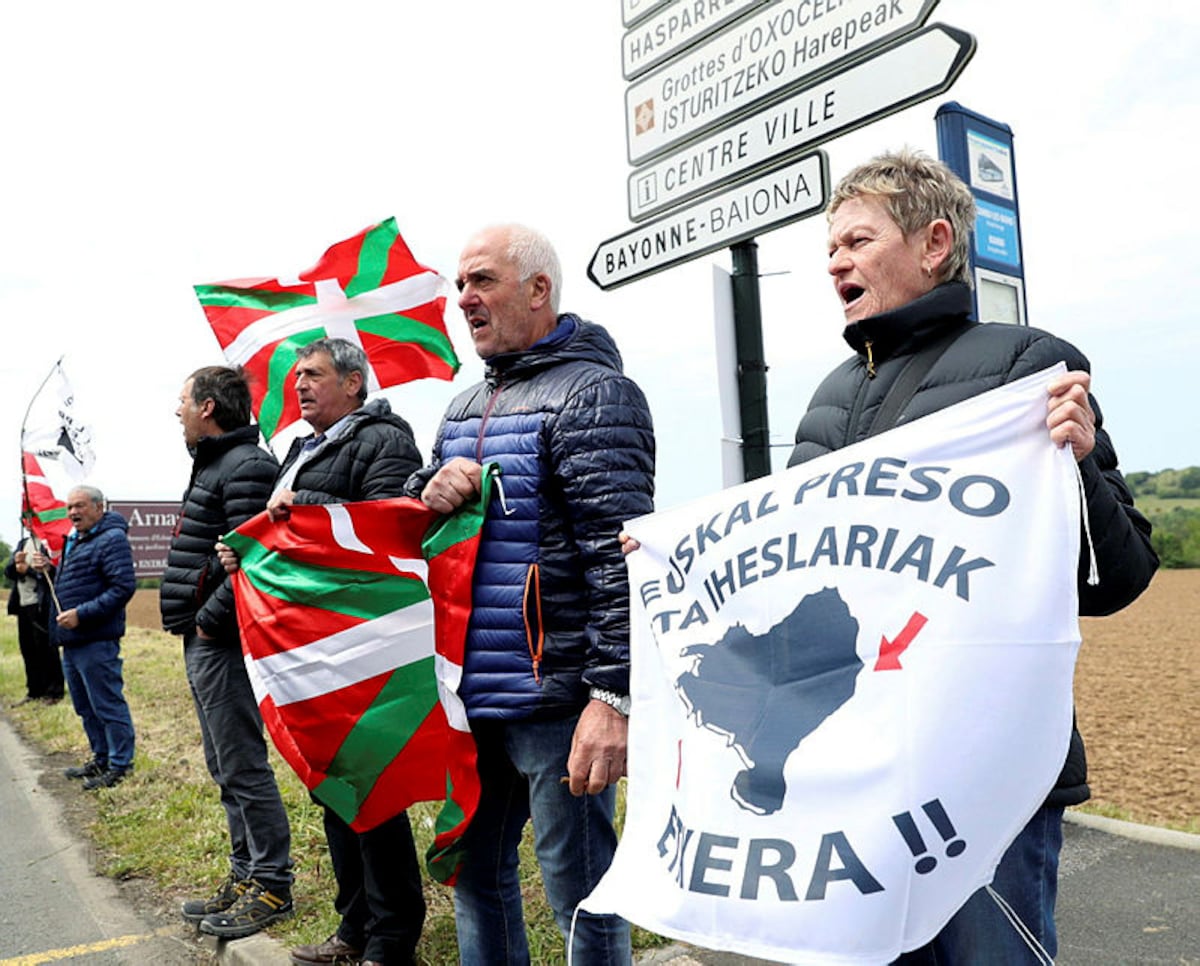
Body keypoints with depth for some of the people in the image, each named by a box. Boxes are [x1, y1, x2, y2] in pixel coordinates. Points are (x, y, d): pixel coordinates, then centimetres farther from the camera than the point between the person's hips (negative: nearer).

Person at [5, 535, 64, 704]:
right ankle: (35, 691, 19)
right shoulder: (23, 543, 16)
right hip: (23, 604, 7)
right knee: (28, 649, 10)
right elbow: (8, 572, 12)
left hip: (41, 606, -7)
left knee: (45, 648, -3)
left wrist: (28, 569, -14)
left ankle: (54, 692, 5)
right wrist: (16, 562, -7)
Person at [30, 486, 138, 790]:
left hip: (96, 641, -10)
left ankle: (120, 765, 5)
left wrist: (82, 614, -23)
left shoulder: (112, 539, -12)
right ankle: (101, 759, 29)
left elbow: (123, 587, -21)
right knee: (86, 708, 18)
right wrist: (48, 571, 7)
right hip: (71, 640, 10)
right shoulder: (74, 541, 19)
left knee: (108, 705, -3)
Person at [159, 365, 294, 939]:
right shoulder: (214, 466, 18)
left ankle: (272, 886, 10)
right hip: (203, 641, 11)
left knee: (242, 768, -2)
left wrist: (210, 621, -17)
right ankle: (246, 875, 28)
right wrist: (195, 625, 13)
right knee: (226, 767, 17)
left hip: (223, 642, -11)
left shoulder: (246, 468, -15)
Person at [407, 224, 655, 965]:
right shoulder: (466, 407, 16)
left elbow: (620, 556, -18)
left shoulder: (593, 394, -9)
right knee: (475, 872, 20)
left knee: (581, 898, 5)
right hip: (473, 694, 8)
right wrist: (429, 492, -3)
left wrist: (613, 695, -24)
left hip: (555, 697, -8)